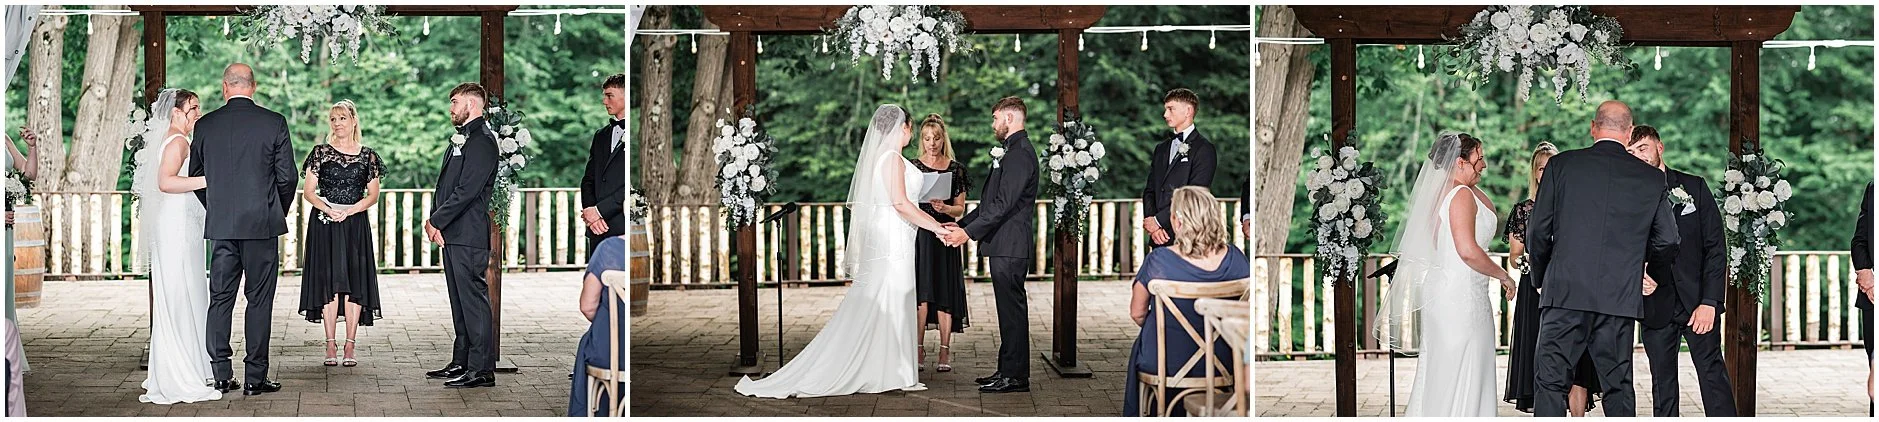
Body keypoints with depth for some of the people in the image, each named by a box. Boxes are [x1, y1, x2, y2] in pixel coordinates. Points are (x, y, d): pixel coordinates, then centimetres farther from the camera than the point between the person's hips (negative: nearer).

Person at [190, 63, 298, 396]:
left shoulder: (205, 125, 3)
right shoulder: (273, 122, -5)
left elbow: (196, 177, 9)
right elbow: (287, 176, -4)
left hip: (221, 226, 3)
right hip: (262, 224, -3)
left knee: (220, 298, 9)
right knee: (259, 300, 2)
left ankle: (221, 375, 11)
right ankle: (255, 377, 2)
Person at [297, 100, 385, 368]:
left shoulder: (367, 156, 6)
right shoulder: (320, 153, 5)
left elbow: (373, 195, 6)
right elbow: (308, 191, 3)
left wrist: (349, 210, -10)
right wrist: (328, 209, -13)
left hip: (355, 225, 1)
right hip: (324, 225, -1)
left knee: (354, 284, -3)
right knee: (329, 284, -3)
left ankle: (350, 346, 0)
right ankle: (330, 346, 1)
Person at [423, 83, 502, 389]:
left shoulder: (482, 140, -12)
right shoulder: (460, 139, 20)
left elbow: (467, 190, -19)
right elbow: (446, 185, 20)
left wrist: (436, 221, -13)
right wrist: (434, 220, 6)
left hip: (468, 235, -10)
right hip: (452, 234, 10)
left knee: (473, 299, -8)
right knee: (459, 301, 14)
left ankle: (481, 369, -6)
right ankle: (461, 363, 20)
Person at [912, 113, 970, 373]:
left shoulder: (956, 169, 4)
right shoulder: (912, 167, 5)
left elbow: (960, 208, 4)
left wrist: (944, 208, -14)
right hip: (918, 235, 0)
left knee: (945, 293, 0)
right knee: (921, 292, -3)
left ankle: (945, 353, 3)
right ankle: (918, 351, 2)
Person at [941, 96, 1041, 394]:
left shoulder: (1020, 154, -15)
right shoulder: (1014, 151, 19)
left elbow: (1003, 203, -22)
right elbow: (992, 201, 21)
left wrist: (970, 232, -20)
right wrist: (961, 224, 15)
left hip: (1010, 246, -11)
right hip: (1004, 245, 11)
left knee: (1012, 309, -6)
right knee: (1009, 309, 13)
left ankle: (1015, 376, -2)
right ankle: (1008, 370, 20)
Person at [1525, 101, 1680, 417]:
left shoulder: (1561, 164, 1)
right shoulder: (1652, 178, 6)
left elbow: (1538, 231, 1)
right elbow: (1667, 242, 8)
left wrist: (1540, 278, 16)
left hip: (1565, 292, -2)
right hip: (1621, 298, 2)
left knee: (1550, 382, -1)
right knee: (1618, 385, 12)